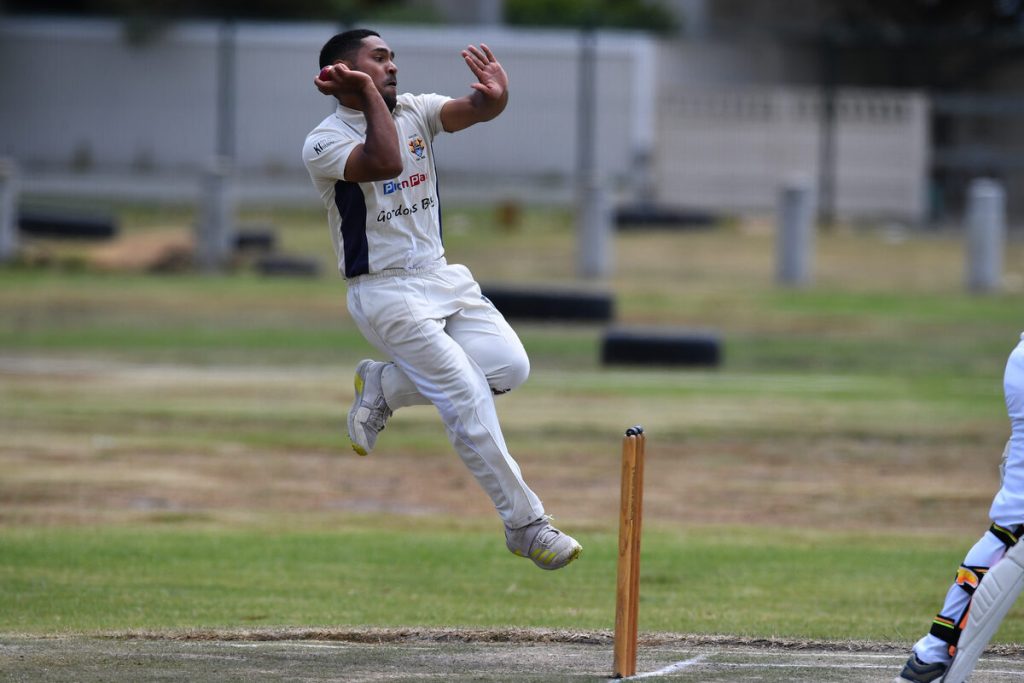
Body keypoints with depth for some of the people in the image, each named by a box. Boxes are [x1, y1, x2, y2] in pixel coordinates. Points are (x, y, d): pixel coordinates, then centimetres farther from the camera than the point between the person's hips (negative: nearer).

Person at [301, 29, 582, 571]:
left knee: (510, 366, -11)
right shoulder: (324, 142, -12)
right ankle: (525, 526, -7)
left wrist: (497, 95, -35)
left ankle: (383, 384, 9)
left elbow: (475, 110, -13)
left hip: (443, 277, 7)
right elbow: (385, 164, -32)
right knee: (468, 399, -14)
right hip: (386, 294, -7)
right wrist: (370, 97, -25)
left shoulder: (414, 111, 5)